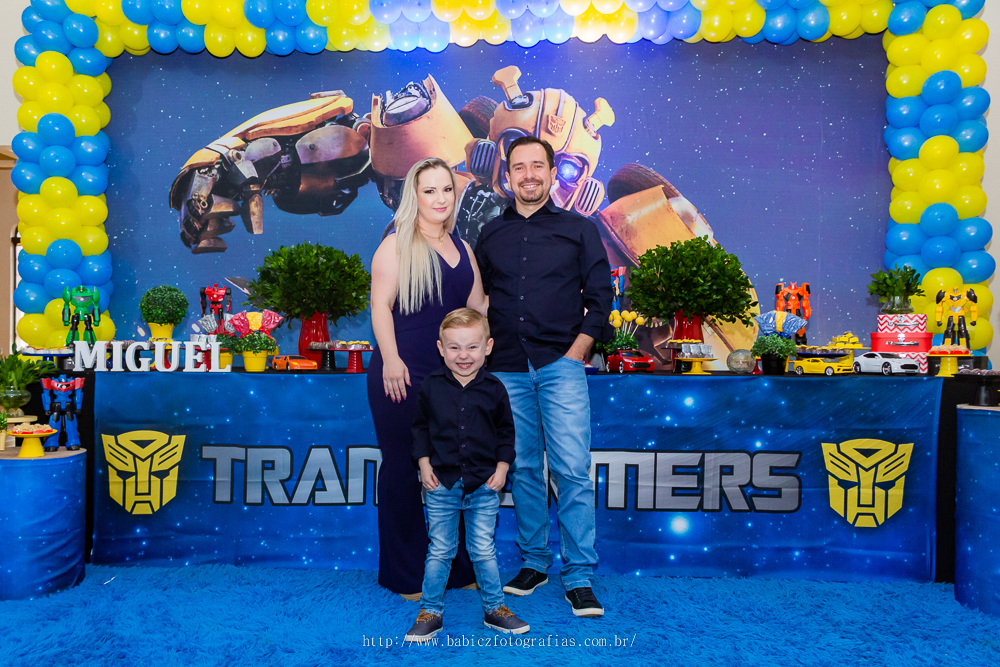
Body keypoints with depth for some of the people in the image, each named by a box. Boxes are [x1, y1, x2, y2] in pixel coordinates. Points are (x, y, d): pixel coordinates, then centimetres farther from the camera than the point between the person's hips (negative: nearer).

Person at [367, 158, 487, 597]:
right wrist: (390, 358, -15)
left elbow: (477, 305, 21)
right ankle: (404, 575, 19)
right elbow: (380, 305, -8)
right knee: (404, 470, 4)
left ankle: (457, 568, 25)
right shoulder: (396, 245, -1)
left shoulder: (462, 248, 16)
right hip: (403, 376, -5)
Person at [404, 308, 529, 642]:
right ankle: (430, 612, 26)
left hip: (484, 486, 0)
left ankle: (494, 608, 28)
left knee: (484, 551, 9)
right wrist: (424, 463, -2)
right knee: (439, 552, 10)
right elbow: (421, 426, 6)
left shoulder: (494, 389, -3)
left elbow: (506, 432, 6)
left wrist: (502, 467, -2)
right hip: (442, 484, 0)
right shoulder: (432, 386, -3)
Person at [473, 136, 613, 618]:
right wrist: (484, 353, 5)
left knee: (572, 470, -8)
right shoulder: (490, 234, 14)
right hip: (507, 369, 3)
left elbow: (600, 299, 6)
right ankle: (533, 562, 23)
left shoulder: (579, 230, 8)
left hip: (560, 365, -2)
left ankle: (579, 577, 4)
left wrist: (575, 352, -4)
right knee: (523, 469, 8)